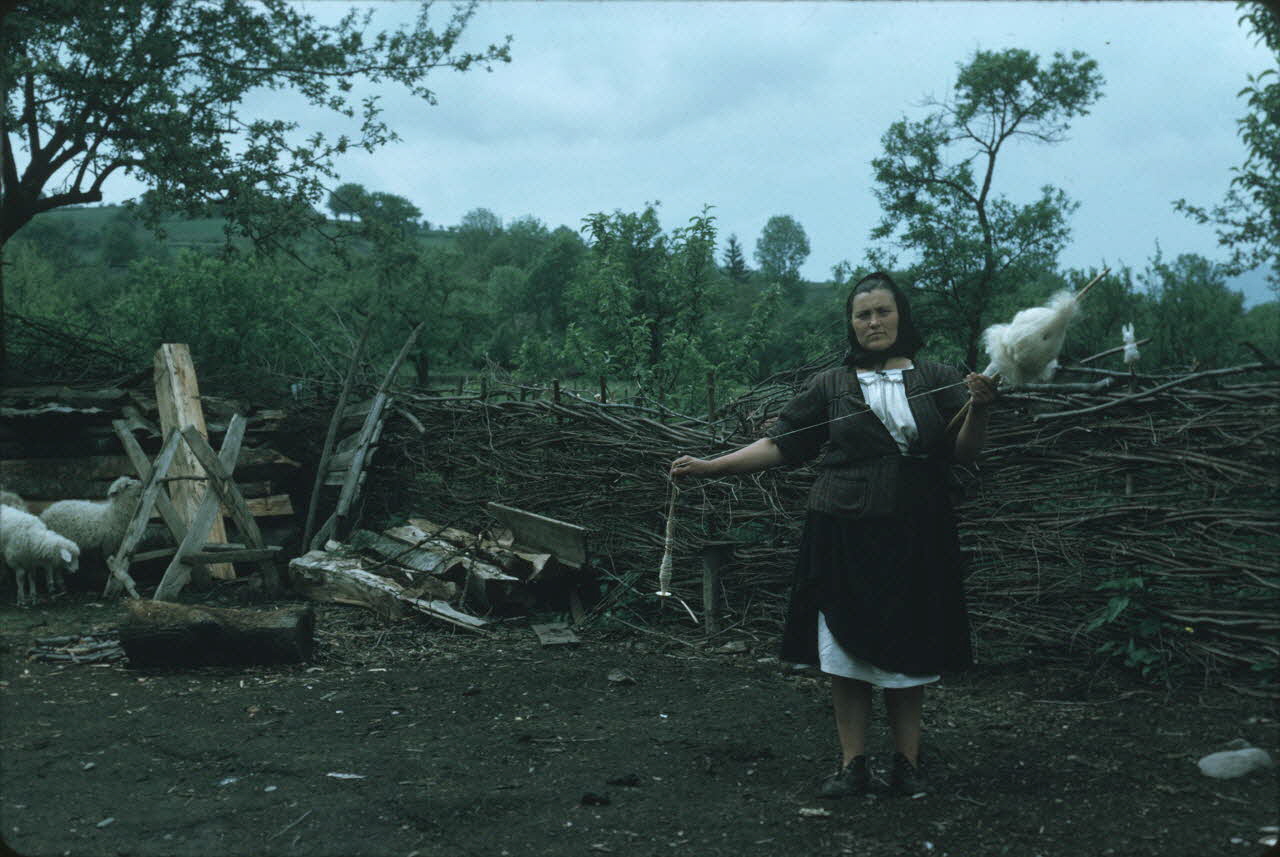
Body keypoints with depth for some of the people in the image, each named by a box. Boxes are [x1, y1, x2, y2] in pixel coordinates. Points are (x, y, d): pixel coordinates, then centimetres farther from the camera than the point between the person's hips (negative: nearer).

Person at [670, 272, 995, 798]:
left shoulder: (937, 381, 7)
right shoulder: (831, 386, 7)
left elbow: (964, 453, 2)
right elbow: (781, 445, 5)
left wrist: (979, 410, -17)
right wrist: (707, 466, -3)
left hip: (915, 537, 0)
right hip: (844, 535, 0)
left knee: (908, 652, 6)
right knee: (846, 650, 1)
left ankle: (907, 761, 19)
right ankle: (853, 764, 11)